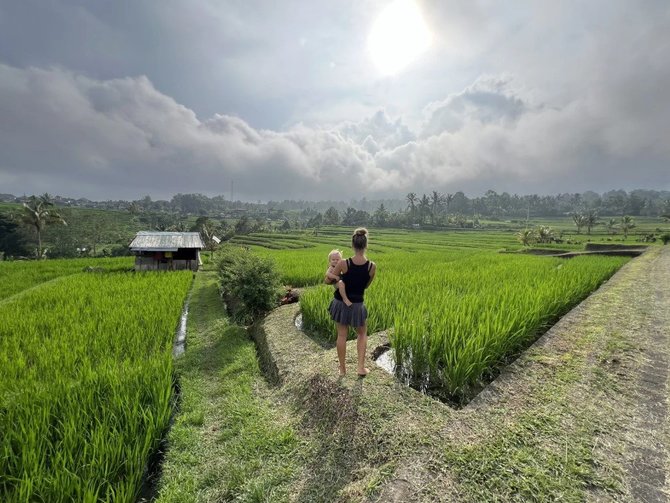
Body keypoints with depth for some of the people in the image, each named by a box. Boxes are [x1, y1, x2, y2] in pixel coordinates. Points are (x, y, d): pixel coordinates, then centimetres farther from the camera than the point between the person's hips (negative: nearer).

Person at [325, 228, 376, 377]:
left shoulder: (343, 264, -19)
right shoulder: (372, 266, -14)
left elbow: (328, 281, -7)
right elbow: (366, 285, 1)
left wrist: (339, 280, 15)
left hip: (341, 303, 0)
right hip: (357, 304, 0)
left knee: (342, 335, 16)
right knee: (362, 334, 23)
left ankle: (342, 368, 27)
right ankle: (361, 367, 20)